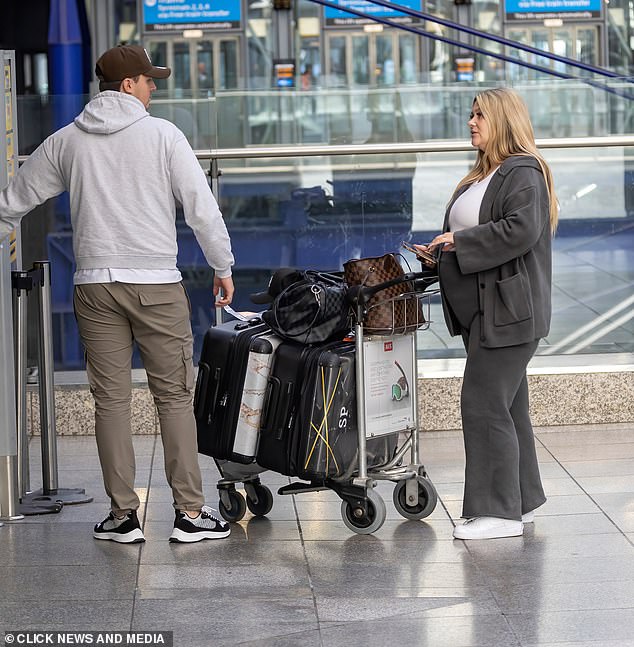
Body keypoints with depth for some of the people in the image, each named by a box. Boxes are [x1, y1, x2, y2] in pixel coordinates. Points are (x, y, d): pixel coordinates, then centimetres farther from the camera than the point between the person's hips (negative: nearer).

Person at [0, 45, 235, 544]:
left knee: (111, 399, 6)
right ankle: (190, 512, 2)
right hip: (157, 284, -3)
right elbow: (202, 207, -3)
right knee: (175, 396, 2)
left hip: (95, 285, 3)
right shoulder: (162, 135, -3)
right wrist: (223, 266, 8)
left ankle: (123, 514, 8)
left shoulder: (66, 141, 8)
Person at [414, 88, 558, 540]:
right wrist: (442, 250, 12)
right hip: (483, 309, 10)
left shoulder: (523, 173, -13)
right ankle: (521, 502, 22)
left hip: (509, 311, -10)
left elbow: (521, 231, -26)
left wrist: (460, 242, -19)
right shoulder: (482, 175, 18)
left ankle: (499, 511, -4)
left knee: (486, 405, -10)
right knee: (508, 406, 14)